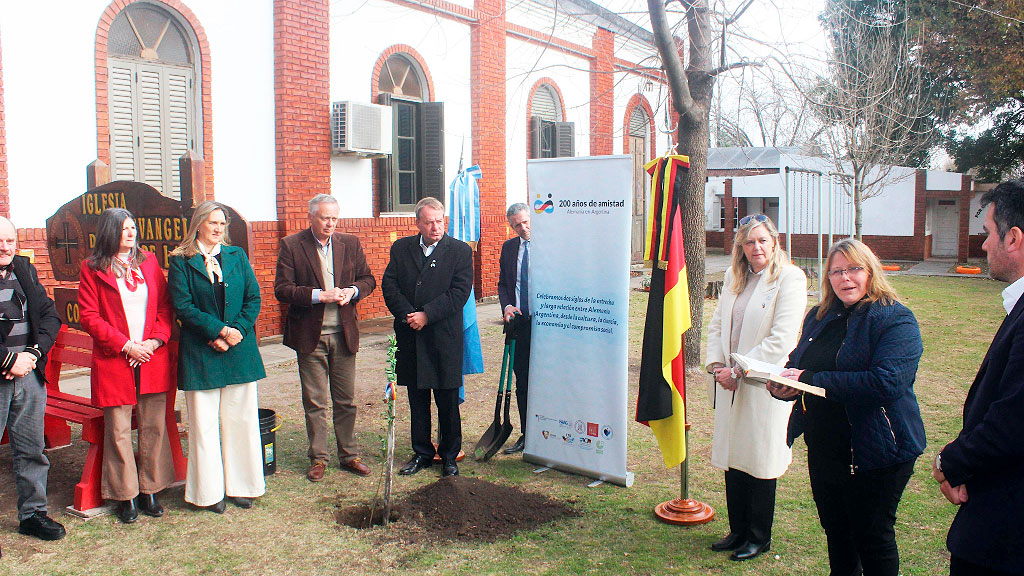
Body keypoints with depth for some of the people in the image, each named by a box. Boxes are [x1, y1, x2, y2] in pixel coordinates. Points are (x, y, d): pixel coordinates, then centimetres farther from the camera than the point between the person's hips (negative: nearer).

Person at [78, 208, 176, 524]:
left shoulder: (149, 262, 12)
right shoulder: (92, 268, 2)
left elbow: (165, 307, 10)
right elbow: (89, 316, -3)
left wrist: (155, 340, -5)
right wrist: (125, 345, -11)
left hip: (153, 360, 3)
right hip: (114, 362, -3)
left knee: (154, 427, 5)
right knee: (118, 431, 1)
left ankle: (150, 490, 17)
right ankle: (126, 496, 14)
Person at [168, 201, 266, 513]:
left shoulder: (237, 256, 10)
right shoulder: (181, 261, 1)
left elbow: (253, 299, 6)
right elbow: (183, 306, -7)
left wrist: (238, 331, -9)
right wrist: (219, 331, -16)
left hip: (240, 351, 3)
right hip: (200, 353, -3)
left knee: (241, 419, 8)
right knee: (204, 423, 3)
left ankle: (240, 486, 20)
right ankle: (211, 491, 15)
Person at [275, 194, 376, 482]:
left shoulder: (351, 243, 6)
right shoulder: (292, 245, -4)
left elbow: (368, 279, 12)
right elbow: (282, 289, -9)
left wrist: (352, 291, -9)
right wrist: (319, 295, -19)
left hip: (344, 334, 3)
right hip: (310, 336, -2)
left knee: (346, 400, 10)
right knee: (314, 402, 6)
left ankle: (348, 455, 23)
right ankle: (318, 458, 20)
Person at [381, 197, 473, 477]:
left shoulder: (460, 251, -2)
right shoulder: (401, 248, 8)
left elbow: (460, 292, -10)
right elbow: (389, 285, 2)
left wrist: (426, 315, -16)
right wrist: (407, 315, -13)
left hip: (444, 337, -3)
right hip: (410, 337, 3)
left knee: (448, 402, 5)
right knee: (417, 400, 13)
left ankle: (449, 455, 20)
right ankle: (422, 452, 27)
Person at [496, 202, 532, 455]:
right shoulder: (508, 247, 12)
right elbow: (502, 284, 15)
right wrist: (506, 306, -4)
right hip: (518, 321, 5)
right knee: (522, 383, 11)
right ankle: (526, 435, 23)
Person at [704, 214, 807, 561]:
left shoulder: (790, 278, -10)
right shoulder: (733, 276, 11)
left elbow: (781, 340, -17)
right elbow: (717, 324, 14)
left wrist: (737, 371, -16)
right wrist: (717, 365, -2)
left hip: (764, 386, -6)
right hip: (731, 386, 6)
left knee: (760, 461, 6)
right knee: (732, 458, 13)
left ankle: (759, 537, 24)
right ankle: (738, 532, 30)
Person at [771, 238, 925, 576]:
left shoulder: (895, 319, -13)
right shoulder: (819, 317, 8)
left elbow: (886, 382, -27)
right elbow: (798, 364, 16)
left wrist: (811, 380, -26)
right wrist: (783, 383, -9)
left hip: (874, 454, -6)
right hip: (823, 449, 7)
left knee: (872, 538, 9)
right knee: (835, 533, 21)